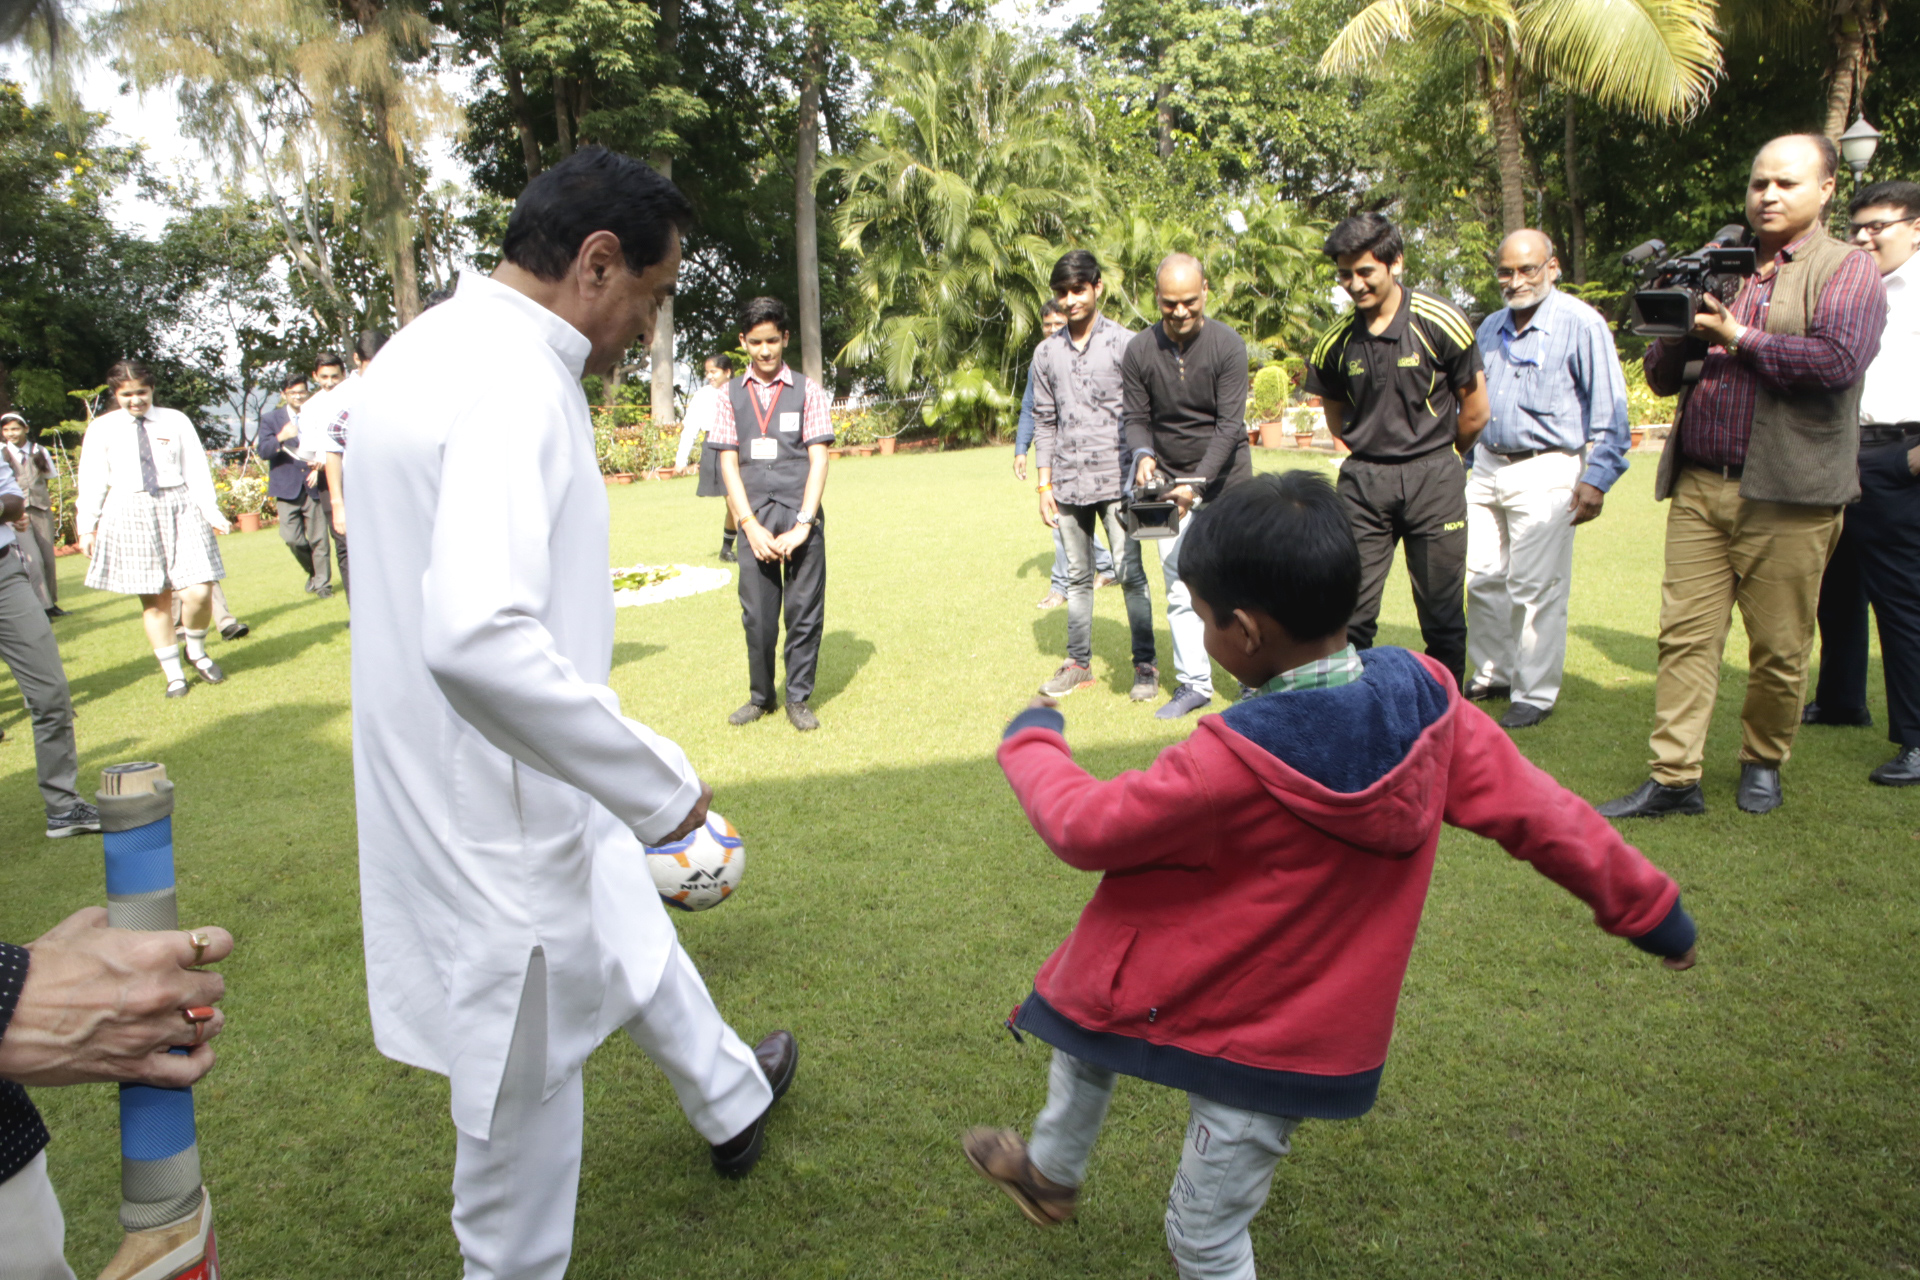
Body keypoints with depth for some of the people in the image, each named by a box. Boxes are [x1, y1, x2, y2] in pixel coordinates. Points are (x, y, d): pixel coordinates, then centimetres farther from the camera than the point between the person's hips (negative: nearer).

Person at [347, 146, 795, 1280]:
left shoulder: (436, 347, 6)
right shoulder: (517, 379, -26)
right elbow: (479, 639, -41)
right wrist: (658, 784, -29)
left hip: (485, 786, 11)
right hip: (501, 812, -11)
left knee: (630, 938, 30)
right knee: (526, 1087, 10)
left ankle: (734, 1099, 56)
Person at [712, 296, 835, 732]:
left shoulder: (807, 391, 4)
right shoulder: (732, 394, 8)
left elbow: (818, 459, -2)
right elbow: (728, 462, 5)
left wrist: (803, 524, -10)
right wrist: (750, 524, -6)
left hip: (800, 518, -1)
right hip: (754, 519, 1)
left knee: (804, 610, 2)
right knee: (756, 613, 5)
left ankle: (799, 699, 14)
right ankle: (760, 696, 20)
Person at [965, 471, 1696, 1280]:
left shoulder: (1237, 763, -32)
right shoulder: (1424, 698, -16)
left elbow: (1087, 829, -21)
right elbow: (1535, 811, -6)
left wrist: (1031, 743, -2)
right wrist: (1645, 904, 9)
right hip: (1311, 1033, 6)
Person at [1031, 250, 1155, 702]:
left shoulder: (1125, 344, 0)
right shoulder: (1047, 353, 10)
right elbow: (1044, 422, 13)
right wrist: (1044, 485, 8)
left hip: (1116, 480, -3)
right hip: (1069, 486, 4)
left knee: (1130, 573, -4)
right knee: (1077, 577, 11)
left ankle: (1145, 664, 6)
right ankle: (1078, 663, 20)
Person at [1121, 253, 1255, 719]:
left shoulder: (1227, 345, -12)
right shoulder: (1139, 351, -4)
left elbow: (1229, 425, -15)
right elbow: (1136, 417, 3)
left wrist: (1198, 482, -25)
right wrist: (1143, 455, -20)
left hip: (1225, 480, -2)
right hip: (1170, 484, 3)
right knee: (1180, 589, 3)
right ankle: (1194, 683, 13)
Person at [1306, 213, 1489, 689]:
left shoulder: (1441, 323, -8)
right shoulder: (1335, 341, 1)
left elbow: (1475, 410, 2)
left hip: (1434, 478, -2)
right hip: (1363, 481, 2)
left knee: (1442, 615, 5)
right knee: (1350, 614, 2)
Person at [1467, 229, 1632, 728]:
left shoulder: (1580, 324, -8)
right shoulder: (1490, 328, 13)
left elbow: (1608, 409, -9)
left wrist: (1597, 477, -14)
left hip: (1545, 472, -6)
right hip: (1487, 466, 7)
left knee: (1536, 588, -3)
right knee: (1483, 578, 10)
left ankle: (1535, 694, 8)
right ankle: (1491, 674, 25)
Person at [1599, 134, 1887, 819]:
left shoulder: (1848, 270, 3)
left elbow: (1835, 360, -16)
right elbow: (1661, 377, 16)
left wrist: (1737, 336, -8)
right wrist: (1681, 333, -5)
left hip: (1787, 495, -4)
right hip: (1698, 486, 4)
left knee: (1779, 647, 5)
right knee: (1684, 635, 1)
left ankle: (1763, 762, 25)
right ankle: (1673, 779, 4)